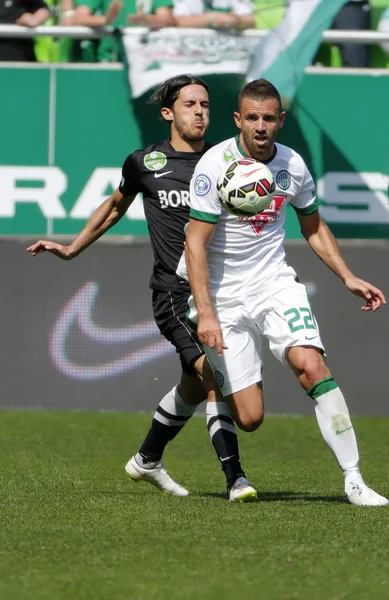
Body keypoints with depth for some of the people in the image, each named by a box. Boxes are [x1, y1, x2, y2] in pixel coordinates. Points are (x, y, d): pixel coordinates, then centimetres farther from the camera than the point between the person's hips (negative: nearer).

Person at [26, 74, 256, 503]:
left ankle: (147, 460, 36)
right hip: (174, 290, -4)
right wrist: (71, 249, 28)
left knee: (195, 386, 13)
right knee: (214, 376, -20)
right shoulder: (144, 163, 4)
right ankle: (235, 479, -21)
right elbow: (115, 206, 23)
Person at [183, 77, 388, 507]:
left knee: (311, 366, -23)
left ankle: (353, 479, -21)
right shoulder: (215, 165, -15)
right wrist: (205, 314, -23)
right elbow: (195, 243, -16)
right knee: (250, 417, -8)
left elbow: (313, 227, 17)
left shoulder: (292, 166, -1)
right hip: (224, 296, -3)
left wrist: (348, 278, 8)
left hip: (275, 283, 3)